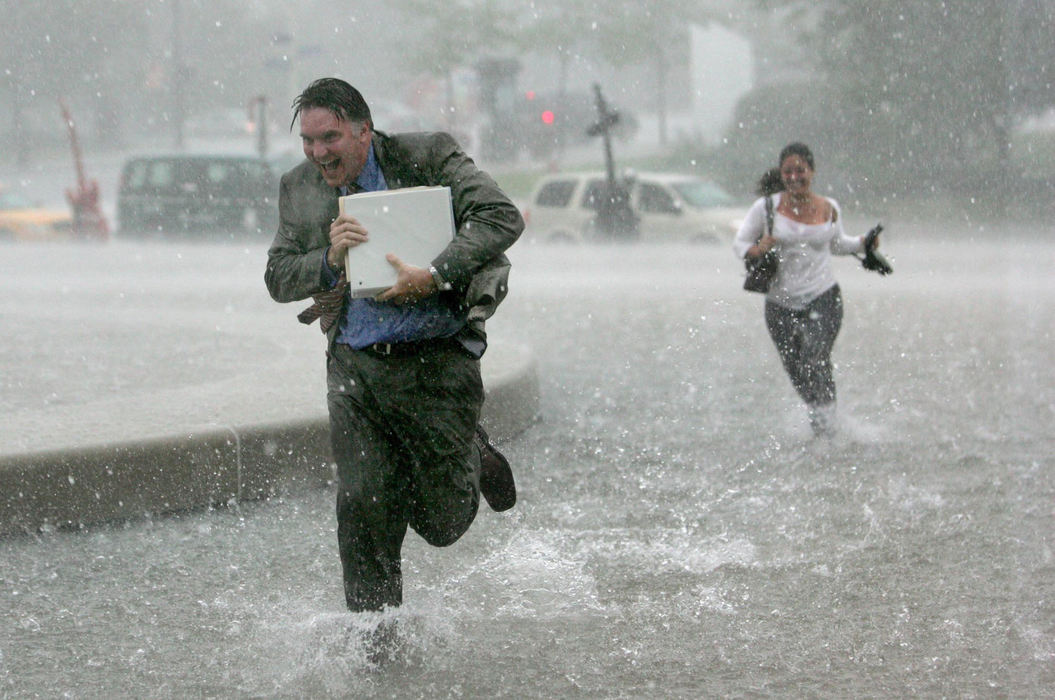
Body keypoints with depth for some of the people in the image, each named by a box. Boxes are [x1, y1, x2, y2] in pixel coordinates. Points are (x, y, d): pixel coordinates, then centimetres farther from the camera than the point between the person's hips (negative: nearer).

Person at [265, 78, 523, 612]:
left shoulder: (427, 157, -7)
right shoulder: (300, 188, 6)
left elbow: (503, 217, -16)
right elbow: (278, 277, 4)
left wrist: (434, 276, -25)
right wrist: (329, 260, -17)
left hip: (438, 361, -3)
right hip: (356, 366, 3)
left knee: (440, 523, 5)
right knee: (362, 509, -6)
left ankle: (471, 458, 39)